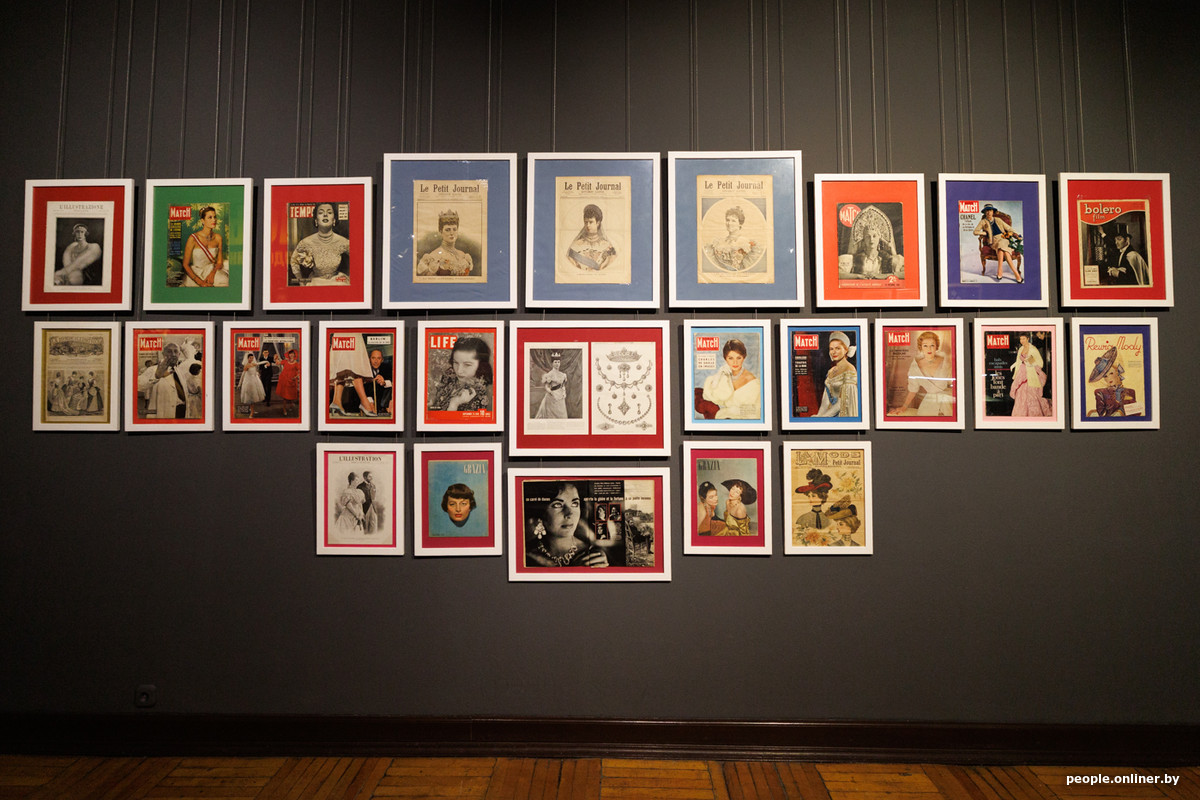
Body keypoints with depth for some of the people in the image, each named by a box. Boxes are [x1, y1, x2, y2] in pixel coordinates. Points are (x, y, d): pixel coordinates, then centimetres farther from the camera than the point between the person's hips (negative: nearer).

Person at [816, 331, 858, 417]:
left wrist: (822, 417, -13)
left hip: (840, 414, -6)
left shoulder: (849, 370, -8)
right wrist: (819, 416, 1)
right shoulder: (831, 371, 14)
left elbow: (845, 400, -13)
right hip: (830, 413, 6)